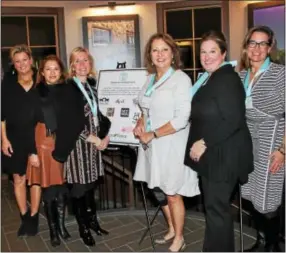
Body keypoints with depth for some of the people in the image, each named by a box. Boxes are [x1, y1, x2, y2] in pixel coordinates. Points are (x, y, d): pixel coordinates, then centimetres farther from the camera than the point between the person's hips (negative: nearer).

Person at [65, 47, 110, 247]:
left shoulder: (92, 86, 10)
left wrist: (105, 136, 0)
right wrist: (94, 139, -14)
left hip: (95, 142, 6)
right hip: (77, 143, -6)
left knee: (91, 183, 14)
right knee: (79, 186, 3)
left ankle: (93, 221, 29)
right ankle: (83, 227, 19)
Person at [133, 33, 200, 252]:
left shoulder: (181, 79, -14)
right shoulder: (151, 79, 9)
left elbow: (181, 119, -21)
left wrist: (152, 134, -17)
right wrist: (140, 123, 0)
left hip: (172, 146, -7)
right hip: (152, 145, 7)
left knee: (172, 193, 6)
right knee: (159, 191, 18)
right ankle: (172, 230, 40)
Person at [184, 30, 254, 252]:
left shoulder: (227, 79, -16)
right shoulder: (208, 79, 14)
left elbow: (233, 120, -24)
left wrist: (204, 143, -21)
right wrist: (200, 143, 9)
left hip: (224, 155, -10)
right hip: (211, 153, 10)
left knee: (216, 207, 0)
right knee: (215, 206, 18)